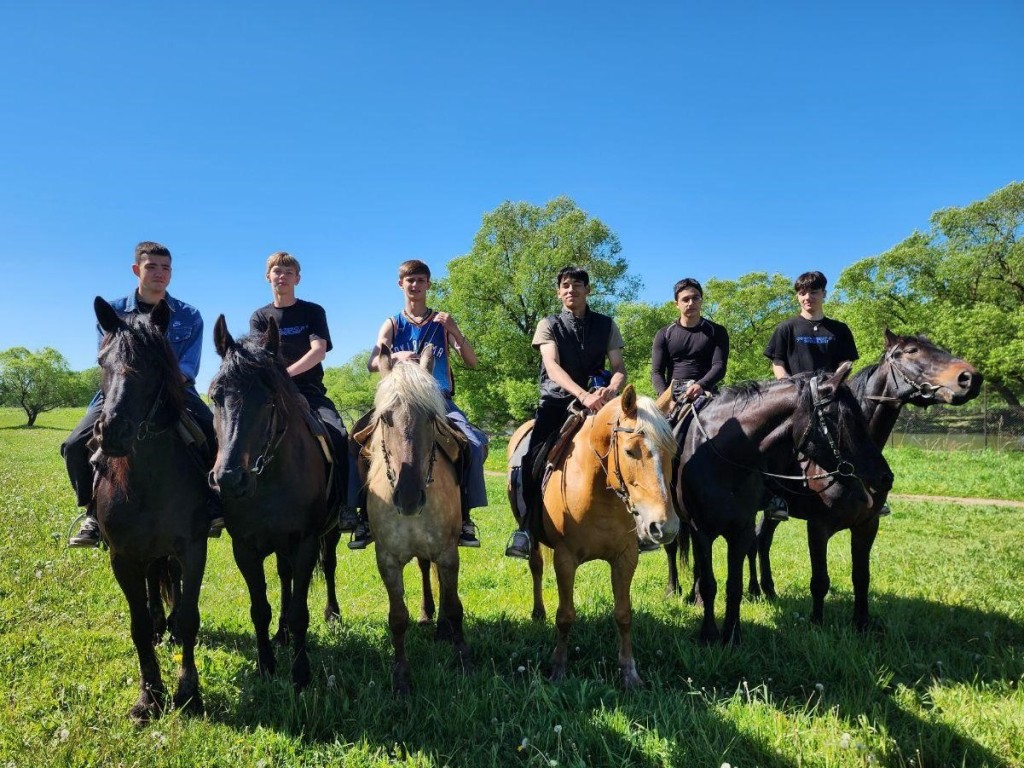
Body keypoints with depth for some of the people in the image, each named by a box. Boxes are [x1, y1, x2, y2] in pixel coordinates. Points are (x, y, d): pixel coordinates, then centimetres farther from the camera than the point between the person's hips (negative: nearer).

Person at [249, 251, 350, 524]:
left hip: (310, 391, -1)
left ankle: (342, 504, -23)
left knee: (338, 434, -28)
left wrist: (287, 372, -22)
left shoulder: (313, 312, 11)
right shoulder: (260, 317, 16)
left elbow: (319, 350, -6)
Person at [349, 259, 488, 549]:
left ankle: (464, 515, -11)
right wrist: (396, 357, -26)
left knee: (475, 443, -24)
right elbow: (372, 364, -4)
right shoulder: (392, 324, 10)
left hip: (440, 399, 0)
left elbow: (471, 363, 4)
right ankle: (365, 516, -11)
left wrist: (455, 332, -12)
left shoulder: (442, 322, 10)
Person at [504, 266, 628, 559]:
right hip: (556, 401, -2)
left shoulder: (606, 325, 12)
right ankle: (525, 530, -10)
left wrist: (612, 388, -21)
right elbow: (553, 366, -12)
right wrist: (584, 395, -29)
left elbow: (619, 368, 5)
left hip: (596, 401, 2)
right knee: (536, 458, -22)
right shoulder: (549, 325, 5)